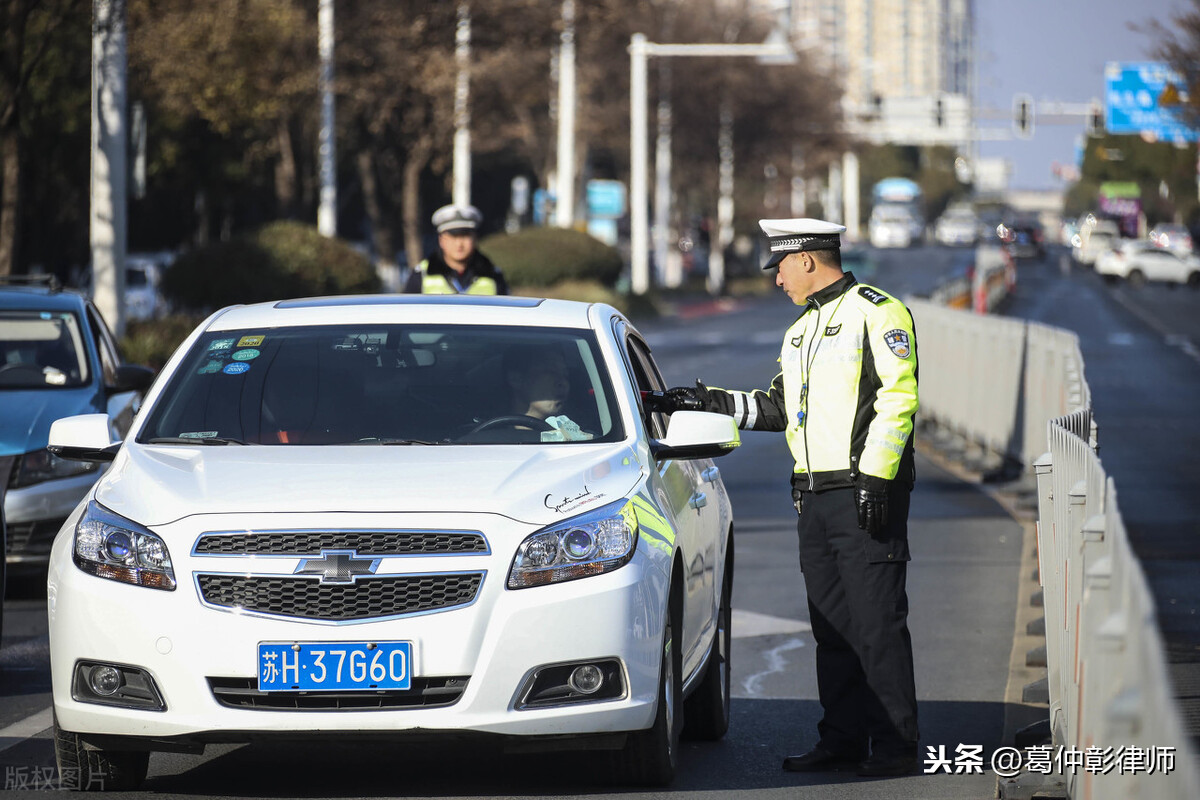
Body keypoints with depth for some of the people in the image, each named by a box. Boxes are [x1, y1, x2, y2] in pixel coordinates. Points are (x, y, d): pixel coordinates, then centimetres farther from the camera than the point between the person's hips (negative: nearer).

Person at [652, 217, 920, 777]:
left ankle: (897, 745, -7)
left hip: (866, 496, -9)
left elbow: (897, 397, -14)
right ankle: (843, 741, 12)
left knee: (877, 623, -9)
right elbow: (777, 408, 27)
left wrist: (875, 478, -19)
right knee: (831, 625, 8)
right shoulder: (800, 331, 23)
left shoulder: (877, 312, -6)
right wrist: (709, 402, 18)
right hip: (815, 498, 9)